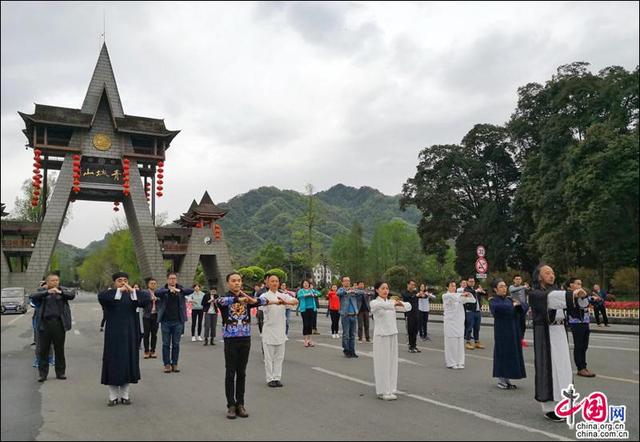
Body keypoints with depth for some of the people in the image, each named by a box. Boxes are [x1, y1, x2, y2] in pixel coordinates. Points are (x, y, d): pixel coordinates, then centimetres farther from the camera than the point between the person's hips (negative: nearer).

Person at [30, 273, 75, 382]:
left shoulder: (63, 290, 7)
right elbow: (33, 296, -12)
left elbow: (72, 294, -10)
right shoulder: (42, 291, 6)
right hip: (45, 323, 0)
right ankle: (43, 374, 13)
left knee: (59, 349, 7)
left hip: (59, 323, 0)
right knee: (43, 350, 4)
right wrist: (47, 292, -27)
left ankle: (60, 372, 17)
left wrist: (60, 292, -27)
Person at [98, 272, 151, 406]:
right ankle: (113, 396, 10)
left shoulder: (132, 295, 6)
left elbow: (147, 298, -12)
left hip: (129, 334, 2)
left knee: (127, 362, 5)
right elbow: (101, 296, -23)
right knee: (113, 363, 1)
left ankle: (125, 395, 16)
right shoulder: (110, 294, 1)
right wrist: (118, 290, -34)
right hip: (113, 334, -2)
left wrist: (132, 291, -26)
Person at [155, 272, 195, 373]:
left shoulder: (181, 289, 3)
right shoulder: (163, 290, 0)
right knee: (166, 344, 6)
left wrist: (179, 290, -31)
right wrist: (169, 290, -36)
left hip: (178, 321, 1)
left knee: (176, 344, 7)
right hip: (165, 321, -1)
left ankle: (175, 364, 17)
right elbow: (156, 293, -22)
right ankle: (167, 364, 15)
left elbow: (191, 290, -15)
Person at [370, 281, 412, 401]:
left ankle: (390, 389, 21)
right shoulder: (374, 303, -9)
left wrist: (402, 304, -22)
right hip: (381, 337, -6)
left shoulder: (391, 302, 7)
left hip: (393, 336, 6)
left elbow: (408, 306, -1)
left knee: (392, 363, 10)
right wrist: (393, 304, -44)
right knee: (382, 364, 1)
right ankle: (382, 391, 11)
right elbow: (378, 305, -34)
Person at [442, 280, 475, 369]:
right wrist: (461, 294, -34)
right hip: (450, 322, -4)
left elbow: (472, 300, 4)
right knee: (451, 343, -2)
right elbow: (451, 296, -25)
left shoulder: (459, 296, 11)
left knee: (460, 343, 6)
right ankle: (451, 363, 7)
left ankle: (459, 362, 15)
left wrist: (468, 294, -15)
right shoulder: (445, 296, -1)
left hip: (460, 323, 5)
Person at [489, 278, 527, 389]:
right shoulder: (493, 300, -5)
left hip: (513, 331, 6)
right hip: (501, 331, -6)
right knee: (502, 354, -2)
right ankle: (501, 380, 7)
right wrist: (512, 305, -19)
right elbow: (496, 307, -29)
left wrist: (518, 304, -17)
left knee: (512, 353, 7)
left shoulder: (510, 299, 12)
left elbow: (525, 305, 5)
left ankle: (507, 379, 17)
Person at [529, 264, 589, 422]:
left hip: (560, 332, 7)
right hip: (545, 334, -7)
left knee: (562, 367, 8)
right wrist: (571, 294, -36)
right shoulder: (535, 293, -5)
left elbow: (573, 306, 2)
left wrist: (580, 296, -19)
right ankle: (549, 408, 3)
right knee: (548, 367, -4)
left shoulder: (555, 290, 14)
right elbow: (550, 297, -26)